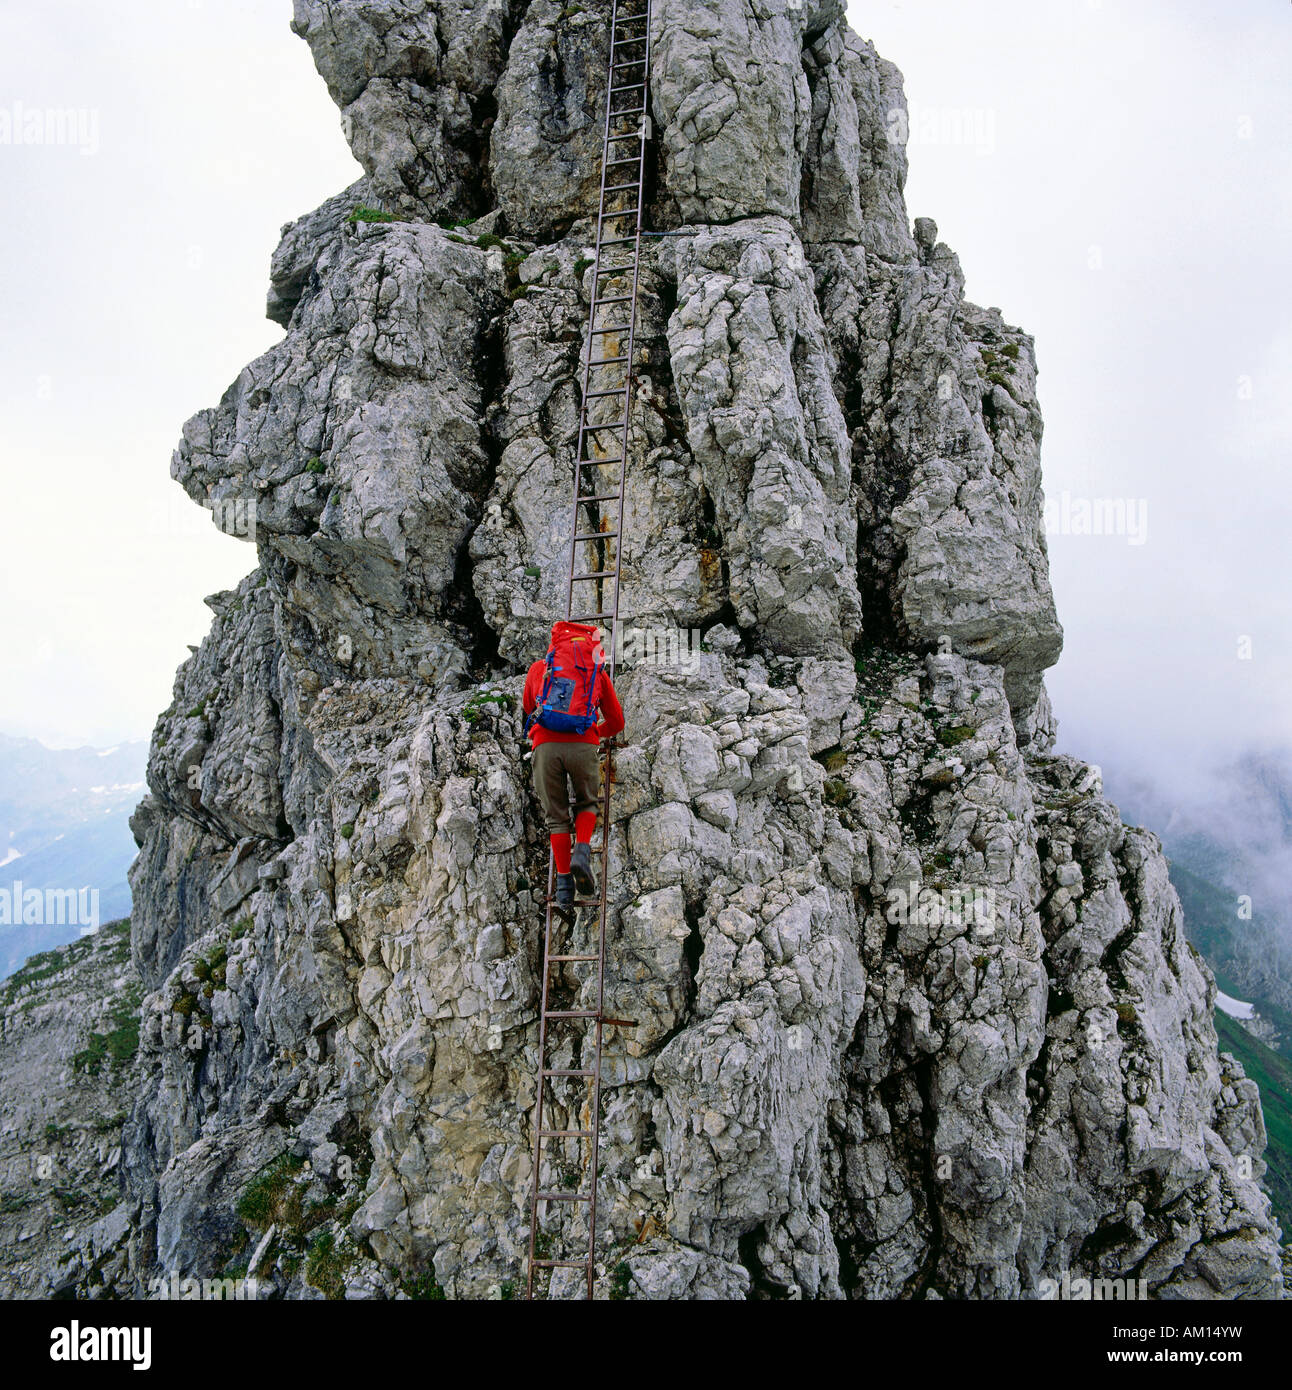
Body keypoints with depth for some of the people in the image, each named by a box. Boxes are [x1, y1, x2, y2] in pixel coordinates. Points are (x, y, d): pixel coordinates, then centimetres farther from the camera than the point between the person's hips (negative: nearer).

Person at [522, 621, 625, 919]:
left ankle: (564, 887, 6)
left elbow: (527, 707, 37)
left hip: (546, 745, 0)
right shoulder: (597, 672, 20)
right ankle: (581, 853, -1)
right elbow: (616, 721, 26)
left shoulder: (539, 667, 21)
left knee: (556, 816, 11)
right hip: (583, 745, 0)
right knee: (587, 803, 24)